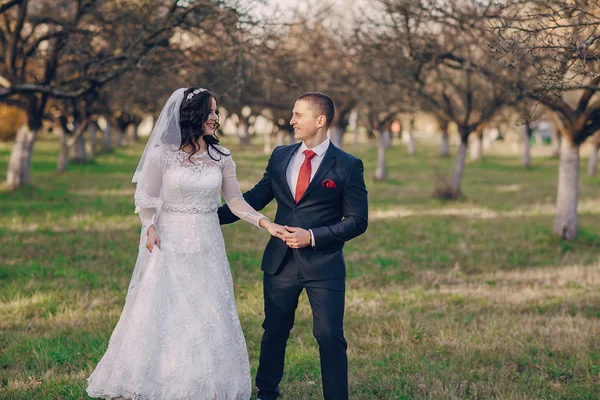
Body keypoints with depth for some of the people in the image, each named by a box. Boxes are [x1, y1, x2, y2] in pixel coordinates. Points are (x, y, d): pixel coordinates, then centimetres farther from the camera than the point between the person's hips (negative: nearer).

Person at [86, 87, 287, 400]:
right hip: (169, 245, -3)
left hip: (206, 248, 3)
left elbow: (236, 202, 4)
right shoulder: (163, 154, -6)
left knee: (207, 317, 4)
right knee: (163, 314, 1)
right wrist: (150, 228, -13)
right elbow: (145, 198, 2)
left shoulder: (221, 157, 3)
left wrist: (266, 224, -7)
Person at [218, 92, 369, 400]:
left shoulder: (348, 166, -7)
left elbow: (357, 221, -7)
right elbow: (255, 198, 13)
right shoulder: (280, 156, 7)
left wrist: (312, 236, -15)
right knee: (274, 331, 15)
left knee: (330, 337, -3)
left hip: (324, 265, -4)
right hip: (280, 261, 4)